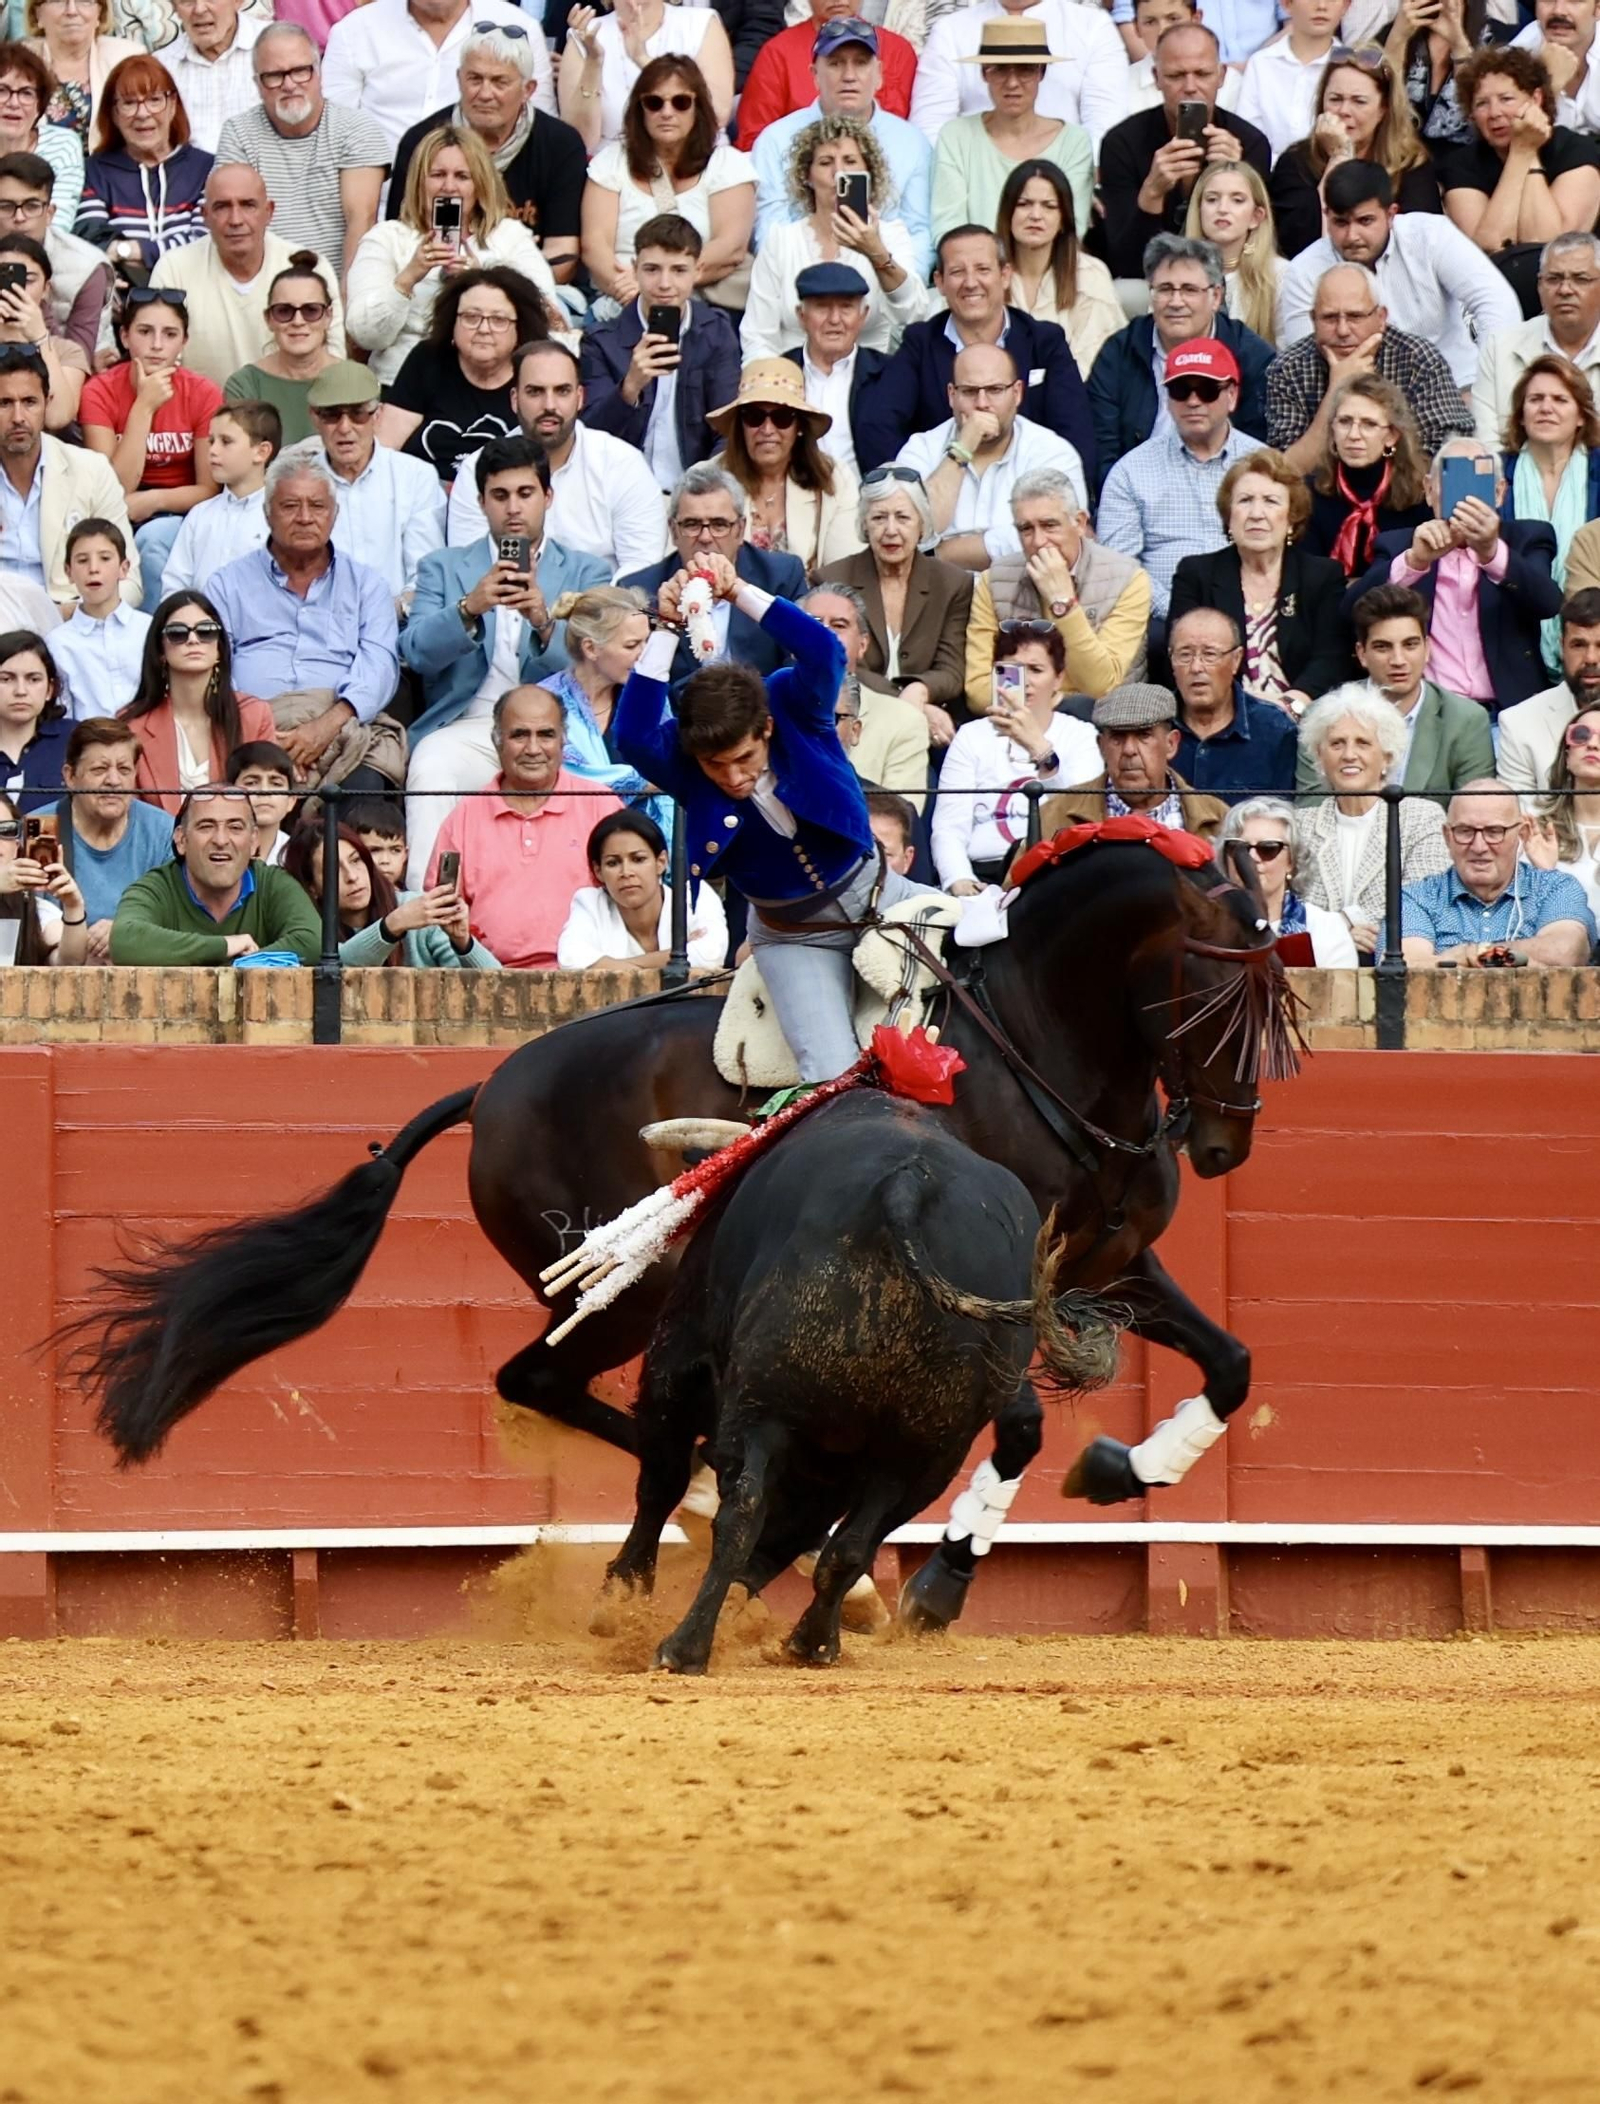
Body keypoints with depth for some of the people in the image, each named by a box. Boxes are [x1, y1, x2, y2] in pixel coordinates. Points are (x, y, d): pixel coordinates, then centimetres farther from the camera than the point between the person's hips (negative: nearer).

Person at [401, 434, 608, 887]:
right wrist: (470, 608, -17)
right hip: (471, 727, 1)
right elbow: (416, 653, 2)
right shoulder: (443, 568, 19)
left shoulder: (586, 574, 18)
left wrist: (544, 623, -19)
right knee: (431, 769, -34)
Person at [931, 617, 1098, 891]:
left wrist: (1039, 748, -24)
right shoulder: (972, 737, 19)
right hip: (983, 875, -1)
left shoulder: (1079, 735, 15)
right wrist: (959, 881, -17)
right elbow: (949, 829, 6)